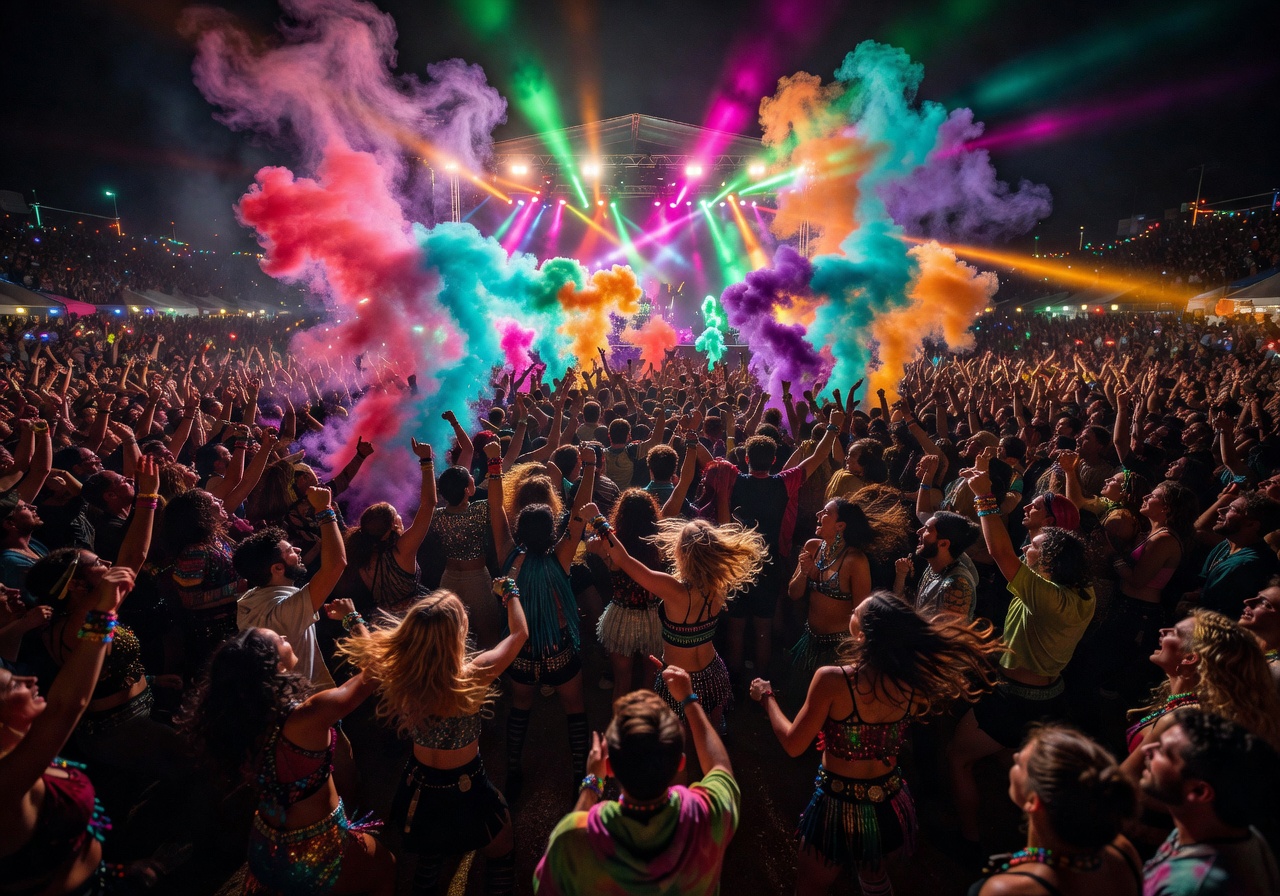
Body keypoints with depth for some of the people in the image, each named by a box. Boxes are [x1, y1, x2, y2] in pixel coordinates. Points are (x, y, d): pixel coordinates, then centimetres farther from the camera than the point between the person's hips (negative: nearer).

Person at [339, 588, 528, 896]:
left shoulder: (396, 672, -23)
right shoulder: (472, 676, -31)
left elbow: (364, 651, 2)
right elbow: (519, 633, -14)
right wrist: (510, 593, 3)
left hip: (419, 789, 4)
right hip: (466, 792, -4)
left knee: (429, 855, 35)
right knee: (502, 857, 26)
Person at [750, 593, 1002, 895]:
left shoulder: (833, 679, -30)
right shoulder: (915, 682, -18)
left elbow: (793, 745, -20)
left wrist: (767, 697, -4)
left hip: (840, 804, -4)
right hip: (889, 802, 4)